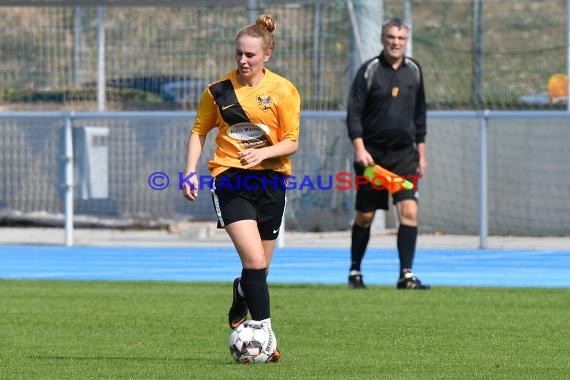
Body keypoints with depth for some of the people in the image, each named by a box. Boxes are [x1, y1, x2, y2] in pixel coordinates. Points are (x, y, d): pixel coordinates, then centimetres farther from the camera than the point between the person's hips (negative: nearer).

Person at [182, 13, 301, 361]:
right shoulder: (219, 90, 1)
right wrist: (191, 172, 1)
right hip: (230, 179, -2)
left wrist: (263, 152, -19)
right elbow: (199, 131, 12)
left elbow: (292, 143, -1)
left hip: (270, 180, 2)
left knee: (259, 269, 10)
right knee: (254, 261, -19)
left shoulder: (284, 91, -1)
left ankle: (240, 300, 43)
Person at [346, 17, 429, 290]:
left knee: (409, 211, -12)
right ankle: (355, 271, 22)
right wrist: (359, 149, -17)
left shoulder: (413, 71, 7)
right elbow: (354, 112, -7)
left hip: (404, 153, 2)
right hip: (372, 153, -2)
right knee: (365, 216, 5)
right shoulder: (369, 70, -4)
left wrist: (421, 153, 13)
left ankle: (406, 275, -11)